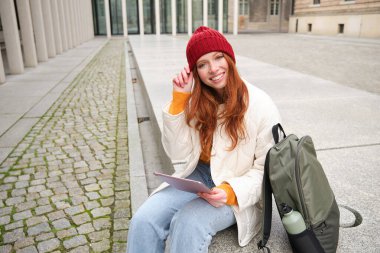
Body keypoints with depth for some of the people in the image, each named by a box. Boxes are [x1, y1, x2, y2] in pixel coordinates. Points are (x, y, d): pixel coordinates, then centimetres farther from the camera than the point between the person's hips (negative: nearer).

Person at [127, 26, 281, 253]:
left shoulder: (261, 106, -12)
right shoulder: (196, 100, -1)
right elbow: (178, 154, -7)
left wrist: (232, 192, -24)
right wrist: (179, 99, -14)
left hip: (238, 191, -3)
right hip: (199, 175, 4)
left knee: (187, 224, -31)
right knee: (143, 221, -20)